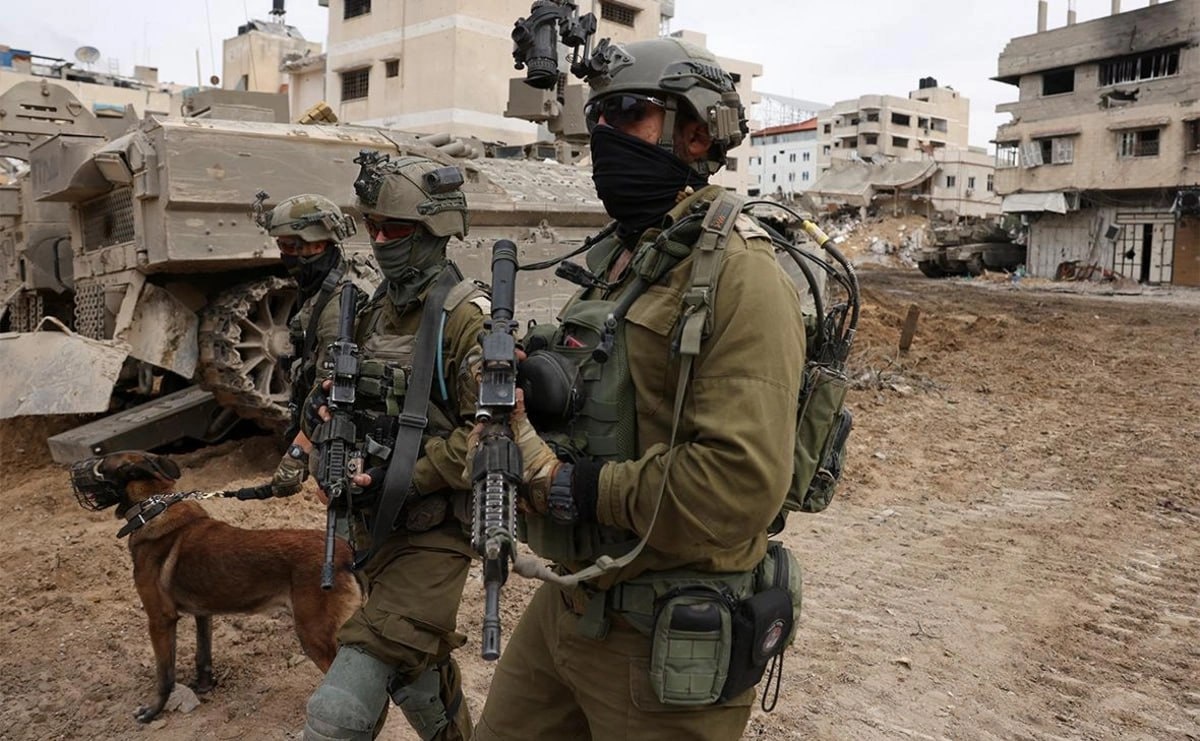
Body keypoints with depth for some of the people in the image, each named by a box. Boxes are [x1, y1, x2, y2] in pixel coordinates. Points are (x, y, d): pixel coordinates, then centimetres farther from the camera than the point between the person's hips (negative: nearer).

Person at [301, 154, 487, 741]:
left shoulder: (466, 319, -15)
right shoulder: (373, 313, 9)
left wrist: (396, 477, -23)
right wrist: (332, 450, -3)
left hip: (431, 537, -8)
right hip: (371, 528, 8)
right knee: (417, 668, 26)